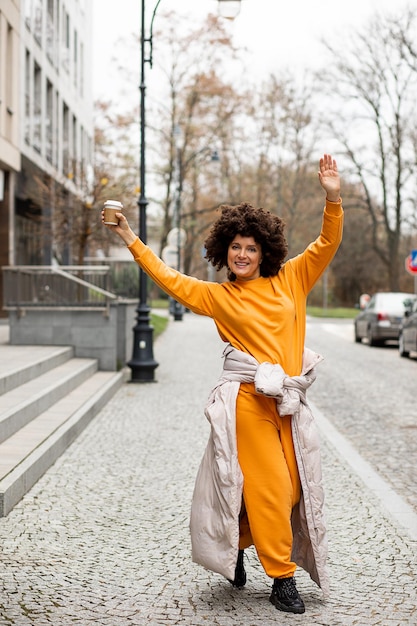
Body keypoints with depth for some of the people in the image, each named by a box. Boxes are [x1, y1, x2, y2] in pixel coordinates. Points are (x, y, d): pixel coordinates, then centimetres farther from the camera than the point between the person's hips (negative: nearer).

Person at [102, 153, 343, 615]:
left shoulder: (290, 280, 10)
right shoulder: (218, 296, 6)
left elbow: (327, 244, 9)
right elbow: (170, 280, 11)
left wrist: (333, 199, -4)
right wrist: (131, 240, 10)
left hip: (289, 402, 4)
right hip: (248, 399, -3)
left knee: (293, 488, 6)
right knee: (269, 486, -6)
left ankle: (237, 541, 29)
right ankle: (282, 579, 6)